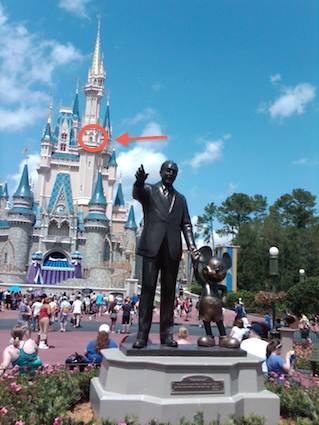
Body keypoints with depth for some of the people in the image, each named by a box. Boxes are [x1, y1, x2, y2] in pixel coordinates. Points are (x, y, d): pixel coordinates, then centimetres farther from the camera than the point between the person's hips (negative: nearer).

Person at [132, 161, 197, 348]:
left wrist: (191, 245, -1)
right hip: (152, 247, -3)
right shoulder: (149, 190, 12)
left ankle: (167, 334, 8)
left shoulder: (180, 198, 21)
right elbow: (137, 193, -12)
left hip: (172, 250, 3)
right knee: (148, 289, -5)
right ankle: (142, 334, -3)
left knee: (169, 291, 3)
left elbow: (186, 224, 15)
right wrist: (139, 182, -35)